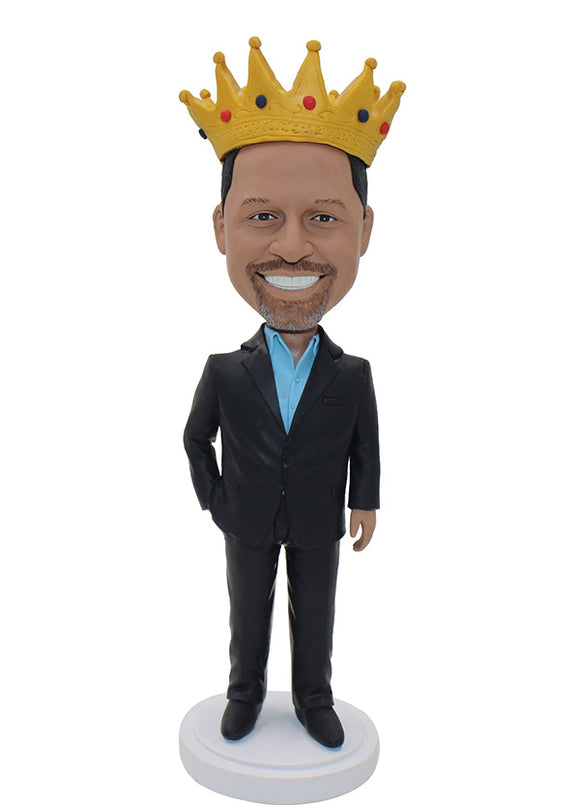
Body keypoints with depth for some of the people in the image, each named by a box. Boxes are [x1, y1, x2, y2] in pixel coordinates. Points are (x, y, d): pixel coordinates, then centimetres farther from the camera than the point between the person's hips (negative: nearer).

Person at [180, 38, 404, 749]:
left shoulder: (353, 375, -14)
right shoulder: (224, 372, -16)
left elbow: (365, 441, 0)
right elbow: (196, 438, -2)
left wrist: (365, 502, 1)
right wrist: (214, 500, -2)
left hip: (319, 524, 1)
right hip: (249, 525, 0)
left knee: (314, 619, 17)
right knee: (249, 616, 19)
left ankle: (313, 702, 40)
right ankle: (245, 695, 42)